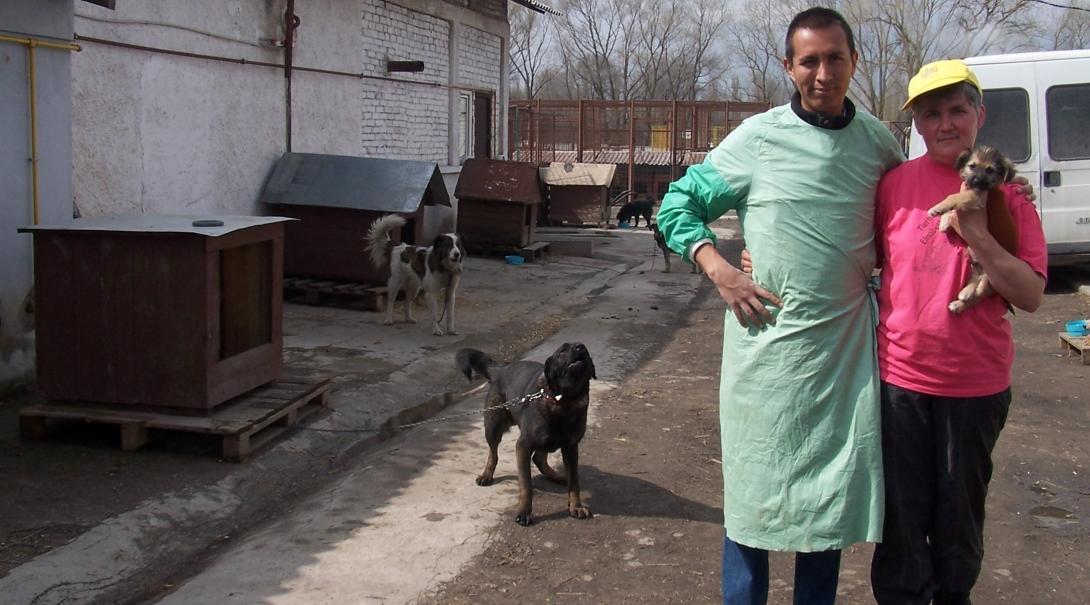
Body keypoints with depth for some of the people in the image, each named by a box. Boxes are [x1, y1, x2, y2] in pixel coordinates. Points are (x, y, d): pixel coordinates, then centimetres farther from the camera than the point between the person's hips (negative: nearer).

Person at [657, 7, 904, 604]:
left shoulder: (879, 142, 4)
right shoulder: (757, 138, -5)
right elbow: (678, 204, 2)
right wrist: (719, 269, -11)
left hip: (846, 346, 3)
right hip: (769, 340, -2)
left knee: (834, 489, 11)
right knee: (754, 488, 8)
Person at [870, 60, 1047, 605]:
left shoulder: (1006, 193, -4)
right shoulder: (895, 183, -1)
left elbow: (1031, 295, -9)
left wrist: (978, 236, -22)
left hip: (976, 382, 0)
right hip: (900, 376, 0)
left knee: (961, 510, 15)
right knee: (902, 513, 9)